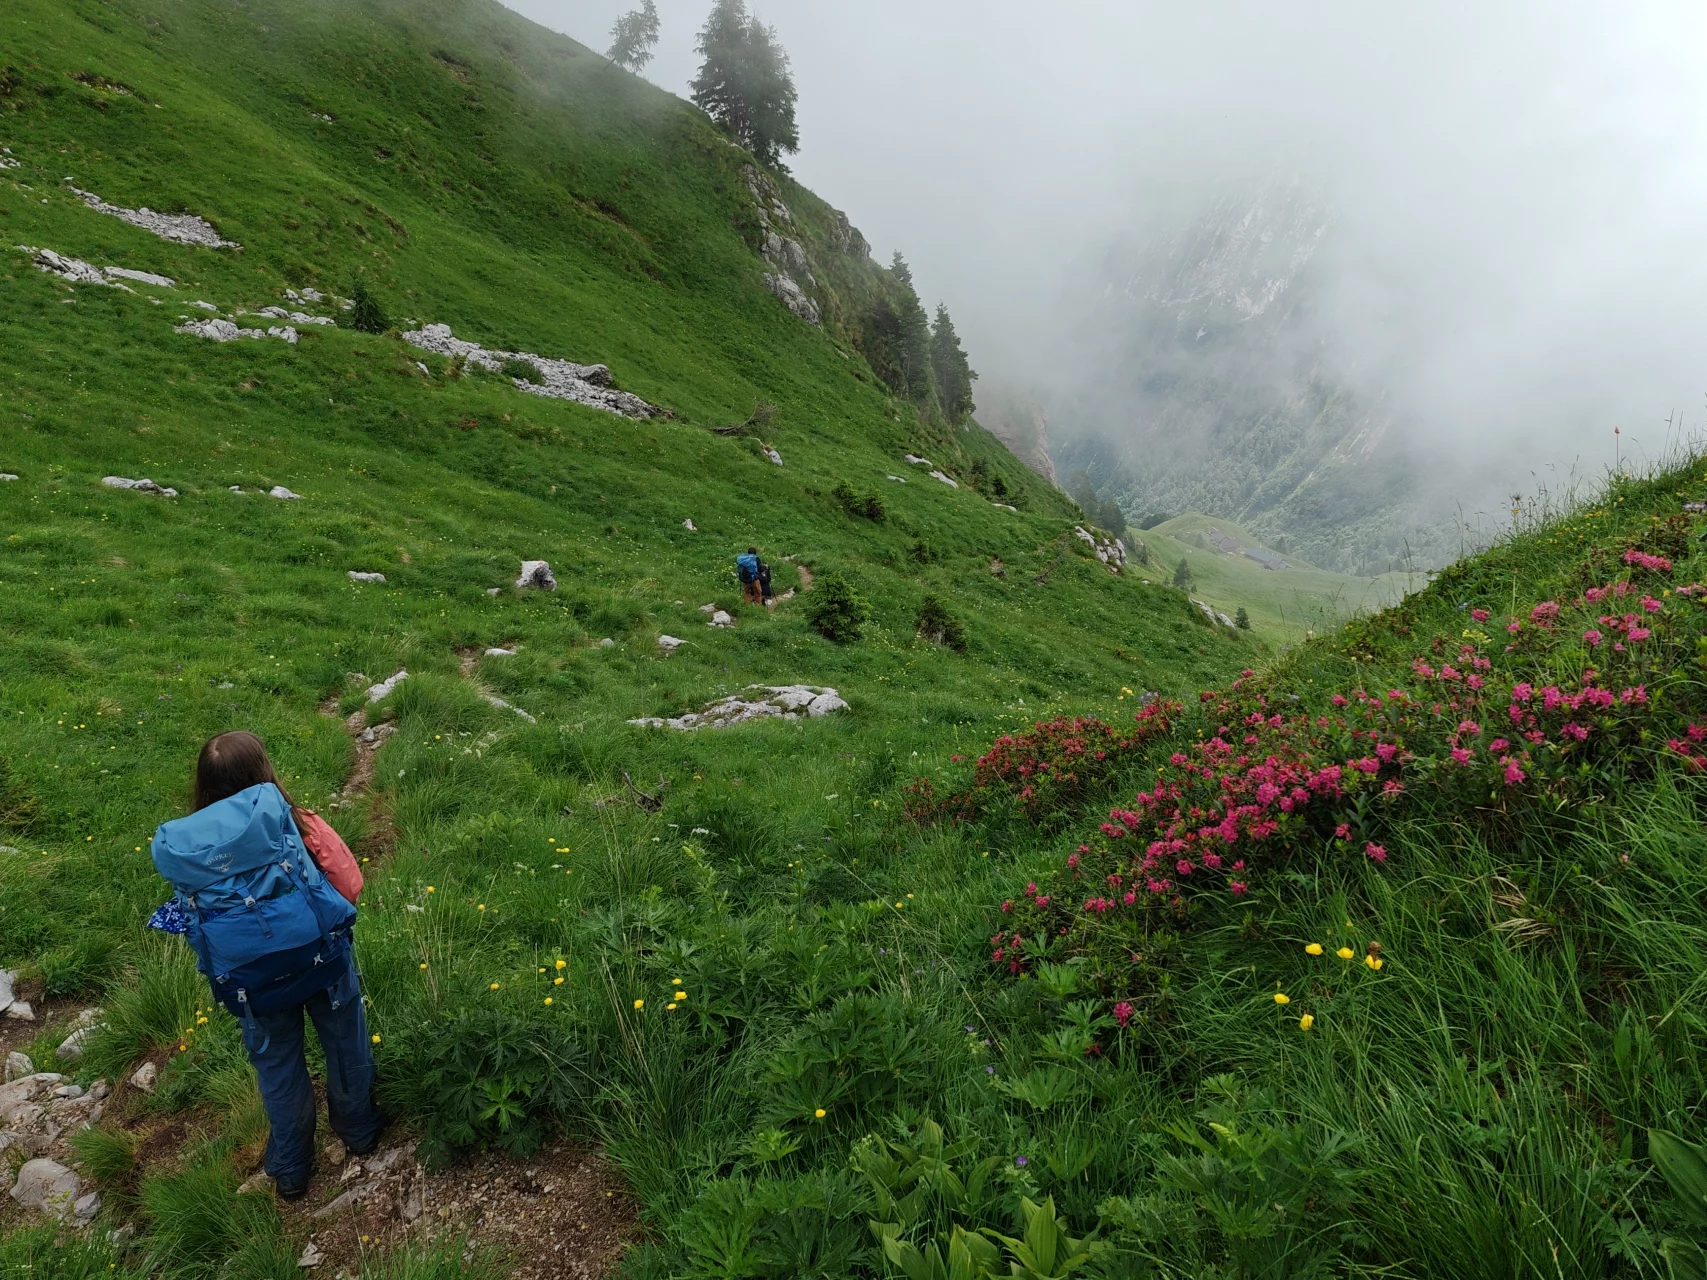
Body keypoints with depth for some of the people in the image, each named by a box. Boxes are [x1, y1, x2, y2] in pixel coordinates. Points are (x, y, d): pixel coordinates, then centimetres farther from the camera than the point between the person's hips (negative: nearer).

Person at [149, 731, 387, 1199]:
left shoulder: (179, 846, -11)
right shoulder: (296, 822, -20)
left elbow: (190, 913, 0)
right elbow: (349, 884, -13)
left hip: (253, 979, 2)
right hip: (320, 956, -2)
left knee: (278, 1067, 23)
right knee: (345, 1045, 24)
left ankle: (289, 1169, 42)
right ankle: (359, 1129, 46)